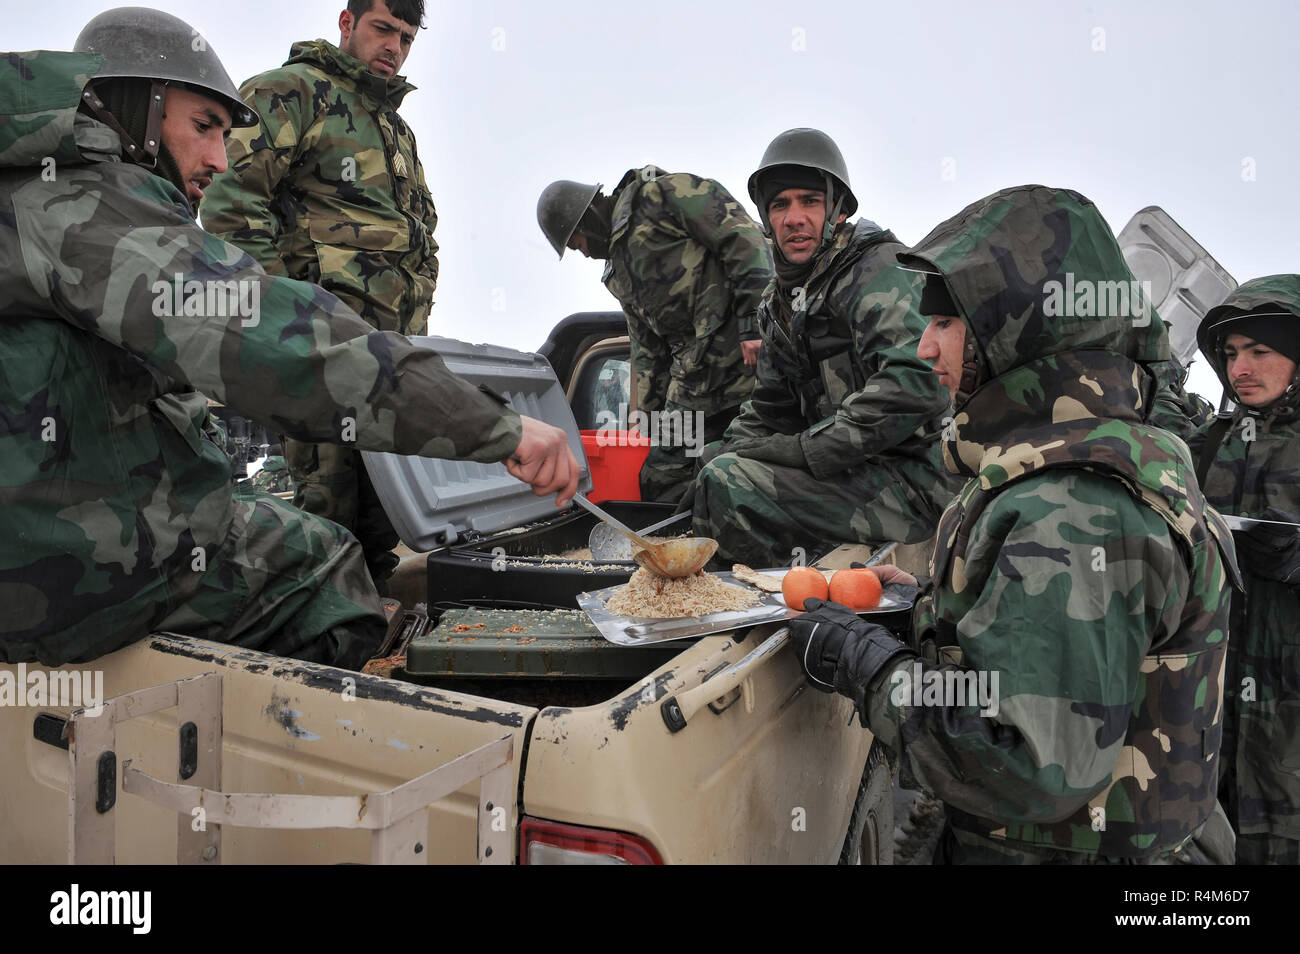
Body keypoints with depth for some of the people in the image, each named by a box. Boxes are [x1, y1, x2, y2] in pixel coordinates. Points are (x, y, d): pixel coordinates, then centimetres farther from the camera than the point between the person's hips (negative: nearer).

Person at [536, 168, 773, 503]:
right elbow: (647, 349, 29)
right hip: (693, 371, 9)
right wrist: (647, 412, 24)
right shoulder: (619, 272, 26)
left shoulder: (663, 193, 1)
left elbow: (742, 238, -9)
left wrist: (755, 320, -17)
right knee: (661, 479, 3)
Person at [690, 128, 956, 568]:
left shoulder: (882, 269, -12)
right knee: (713, 469, 18)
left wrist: (809, 449, -24)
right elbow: (770, 408, 21)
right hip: (854, 473, 9)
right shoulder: (781, 302, 16)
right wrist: (727, 451, 0)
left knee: (726, 484, -24)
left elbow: (917, 383, -28)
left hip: (914, 483, -9)